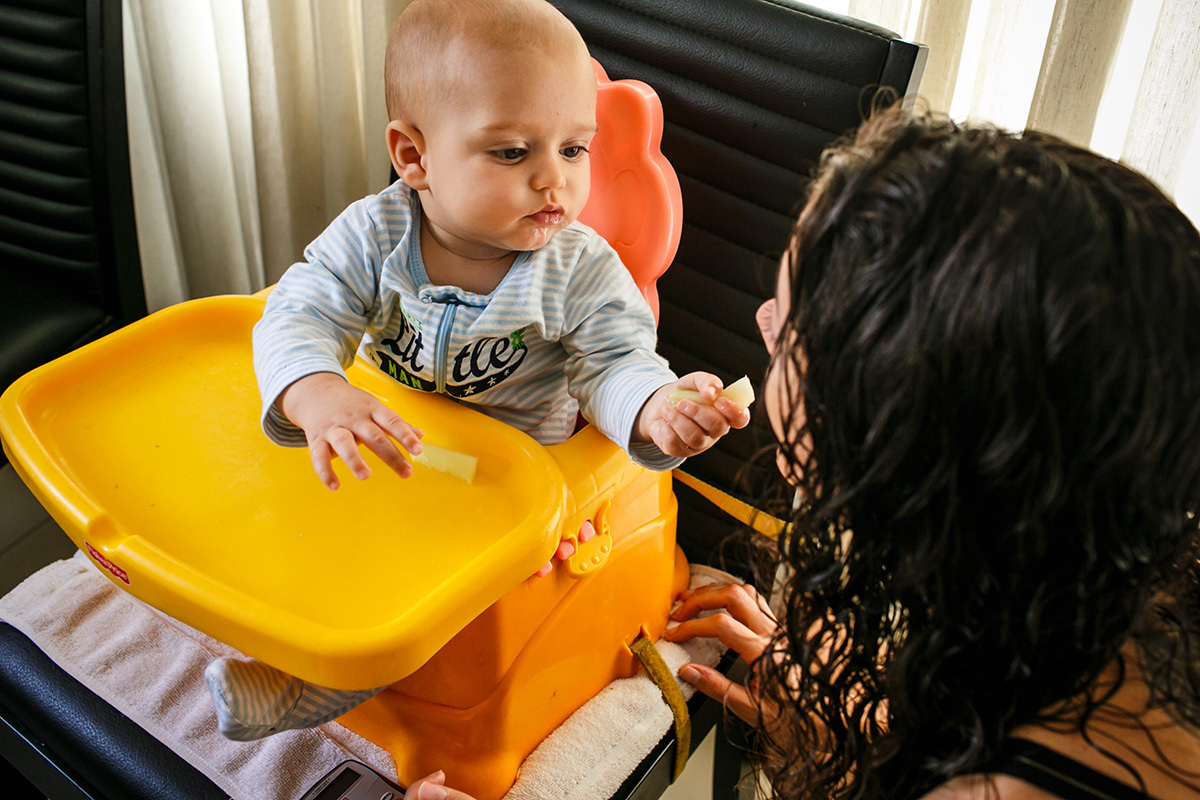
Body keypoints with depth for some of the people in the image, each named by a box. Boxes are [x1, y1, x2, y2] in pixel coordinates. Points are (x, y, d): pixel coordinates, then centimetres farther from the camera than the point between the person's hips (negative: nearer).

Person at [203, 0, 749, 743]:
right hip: (385, 451, 3)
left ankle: (320, 686, -4)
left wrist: (657, 408, -41)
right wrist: (318, 396, -42)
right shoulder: (371, 235, -13)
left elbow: (617, 366, -15)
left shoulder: (583, 269, -15)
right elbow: (299, 319, -19)